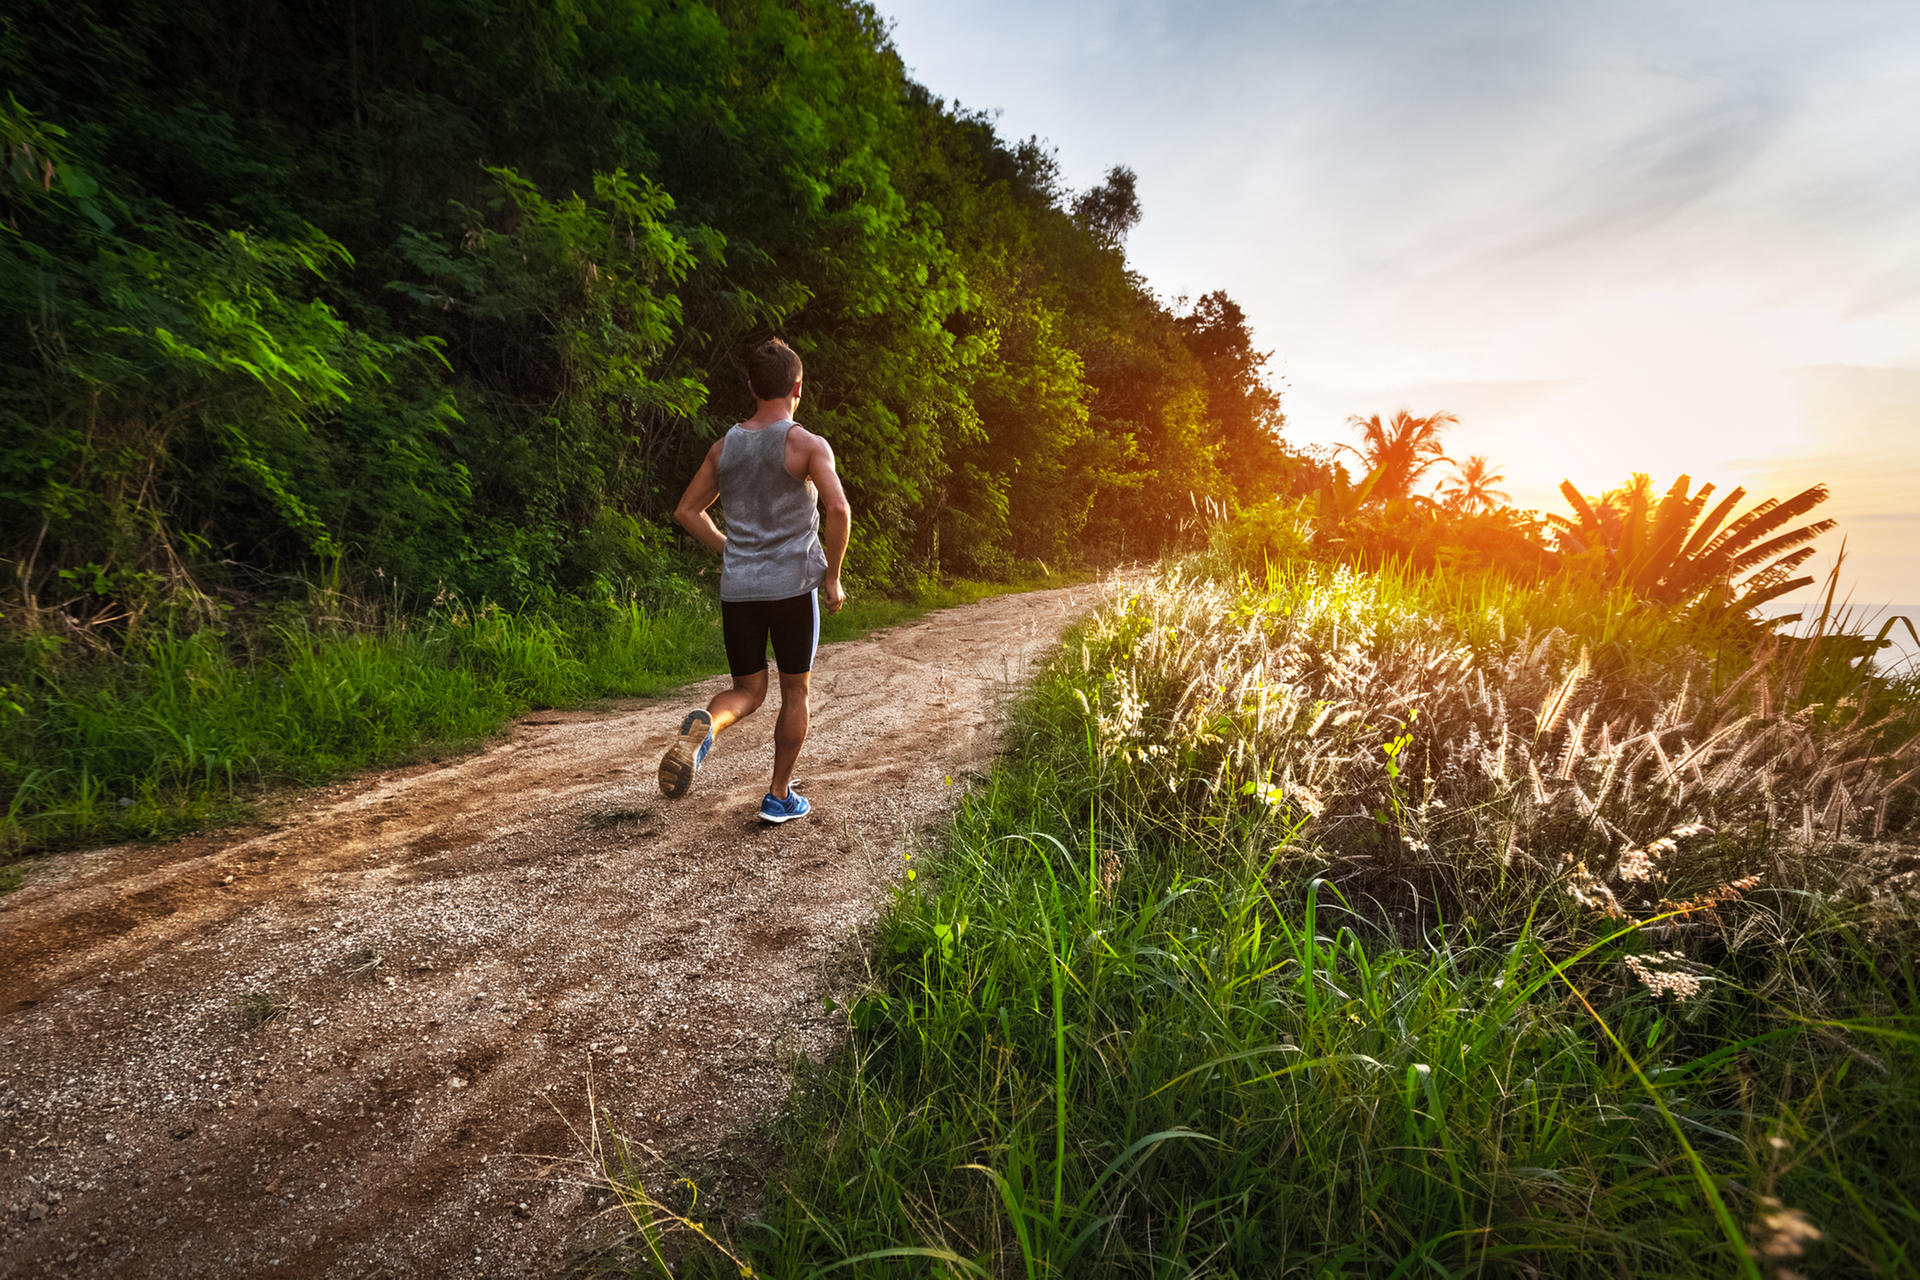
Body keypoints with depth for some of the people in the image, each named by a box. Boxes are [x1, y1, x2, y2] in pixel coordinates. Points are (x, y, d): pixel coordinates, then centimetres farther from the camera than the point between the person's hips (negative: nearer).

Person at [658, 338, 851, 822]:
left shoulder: (724, 446, 9)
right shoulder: (807, 444, -7)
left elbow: (688, 511, 16)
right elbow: (838, 510, -19)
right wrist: (832, 578, -9)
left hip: (738, 587, 4)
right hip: (794, 583, -4)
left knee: (748, 690, 14)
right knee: (795, 690, 12)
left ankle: (702, 726, -19)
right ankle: (779, 796, 19)